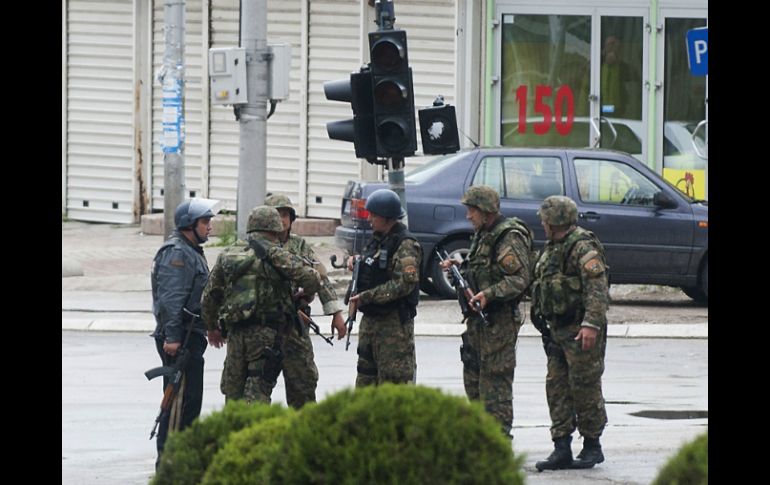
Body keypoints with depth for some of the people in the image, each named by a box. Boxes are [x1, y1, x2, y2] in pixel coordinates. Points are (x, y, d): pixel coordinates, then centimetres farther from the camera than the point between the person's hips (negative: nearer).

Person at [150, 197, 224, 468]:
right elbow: (170, 298, -22)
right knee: (181, 398, -11)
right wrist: (172, 337, -27)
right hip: (179, 337, -11)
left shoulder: (192, 252, 20)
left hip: (191, 336, 11)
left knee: (191, 398, 14)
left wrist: (209, 328, 29)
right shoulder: (176, 253, -15)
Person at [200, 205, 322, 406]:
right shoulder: (273, 254, -4)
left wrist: (213, 327, 34)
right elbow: (309, 279, -10)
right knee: (258, 390, -8)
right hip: (268, 334, -5)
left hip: (235, 335, 5)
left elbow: (209, 299, 18)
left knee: (233, 392, 13)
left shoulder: (226, 256, 13)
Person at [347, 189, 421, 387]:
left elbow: (404, 283, -24)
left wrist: (366, 297, -23)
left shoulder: (405, 245, -15)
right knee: (366, 375, 14)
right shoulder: (377, 239, 14)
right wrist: (356, 262, 5)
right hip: (371, 318, 9)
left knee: (394, 379, -7)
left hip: (395, 323, -9)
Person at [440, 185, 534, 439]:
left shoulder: (510, 238, -15)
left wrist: (489, 294, -31)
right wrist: (457, 266, 9)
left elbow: (519, 279, -21)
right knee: (473, 378, 14)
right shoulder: (483, 234, 16)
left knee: (495, 381, -8)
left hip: (499, 322, -10)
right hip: (477, 319, 10)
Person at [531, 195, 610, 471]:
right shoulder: (552, 248, 16)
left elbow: (597, 290, -23)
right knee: (557, 387, 6)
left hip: (581, 333, -9)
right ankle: (561, 449, 7)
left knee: (584, 387, -2)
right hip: (558, 331, 9)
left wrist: (590, 324, -30)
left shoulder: (583, 248, -15)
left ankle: (592, 446, 8)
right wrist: (543, 321, 22)